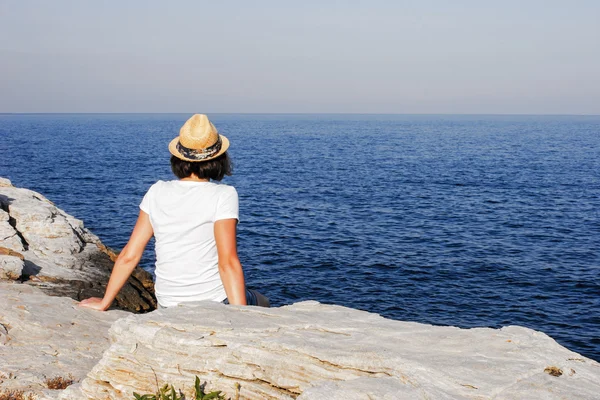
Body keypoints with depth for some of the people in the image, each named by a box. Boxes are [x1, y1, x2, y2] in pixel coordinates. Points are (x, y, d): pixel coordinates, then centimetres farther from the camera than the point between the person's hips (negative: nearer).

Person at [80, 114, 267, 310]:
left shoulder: (157, 193, -1)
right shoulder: (223, 195, -14)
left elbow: (129, 255, 0)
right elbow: (228, 263, -22)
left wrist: (104, 302, 11)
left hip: (169, 308, 5)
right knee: (262, 303, 28)